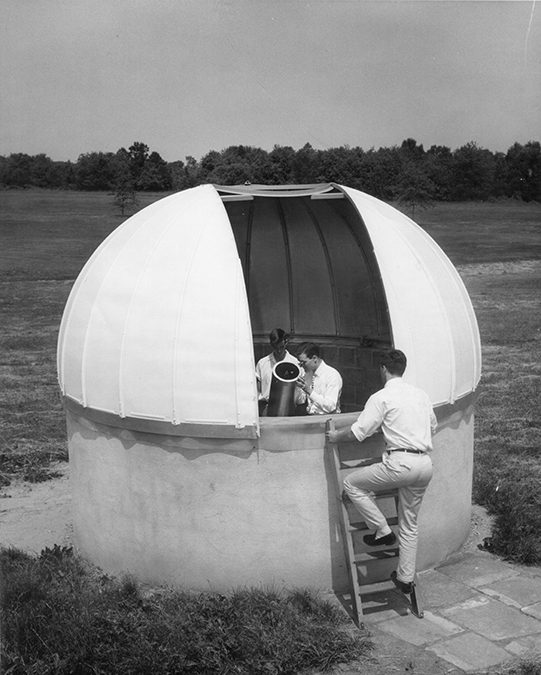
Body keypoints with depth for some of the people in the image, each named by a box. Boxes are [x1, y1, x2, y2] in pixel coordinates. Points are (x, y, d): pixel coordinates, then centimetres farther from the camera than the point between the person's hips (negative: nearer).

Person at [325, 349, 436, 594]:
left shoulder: (382, 397, -5)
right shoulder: (421, 394, 16)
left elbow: (358, 432, -7)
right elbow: (432, 426, 30)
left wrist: (336, 436, 11)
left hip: (400, 463, -7)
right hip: (425, 464, 7)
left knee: (352, 483, 10)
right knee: (409, 524, 17)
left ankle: (382, 531, 8)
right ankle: (405, 578, 21)